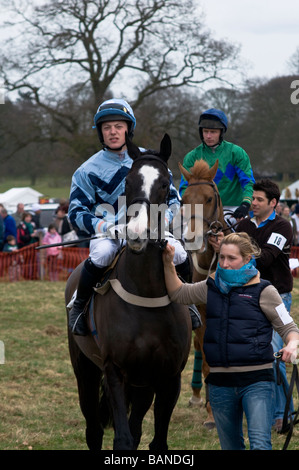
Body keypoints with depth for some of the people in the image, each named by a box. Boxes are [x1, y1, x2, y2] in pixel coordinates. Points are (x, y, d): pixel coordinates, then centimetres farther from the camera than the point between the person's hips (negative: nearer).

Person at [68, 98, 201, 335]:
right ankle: (79, 306, -13)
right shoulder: (89, 170, 1)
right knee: (102, 254, -37)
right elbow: (77, 213, -1)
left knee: (178, 253, -26)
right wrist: (106, 227, -19)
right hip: (109, 231, -2)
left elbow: (172, 197, 13)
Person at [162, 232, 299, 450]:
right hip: (221, 383, 5)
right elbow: (178, 293, 20)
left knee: (260, 443, -19)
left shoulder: (263, 291, -5)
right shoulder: (212, 287, 9)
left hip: (256, 381, -5)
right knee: (230, 445, 16)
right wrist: (168, 264, 6)